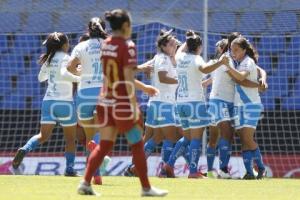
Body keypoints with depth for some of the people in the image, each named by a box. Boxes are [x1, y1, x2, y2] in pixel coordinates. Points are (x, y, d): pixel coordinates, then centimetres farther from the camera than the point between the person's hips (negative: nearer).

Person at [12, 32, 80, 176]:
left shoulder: (49, 59, 11)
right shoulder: (66, 58, -8)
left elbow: (41, 77, 24)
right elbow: (64, 74, -27)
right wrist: (79, 79, -20)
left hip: (48, 101, 5)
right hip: (65, 102, -5)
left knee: (43, 136, 4)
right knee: (70, 138, 10)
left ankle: (25, 149, -22)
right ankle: (69, 168, 8)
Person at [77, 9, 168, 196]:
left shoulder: (106, 45, 9)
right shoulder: (128, 46, -13)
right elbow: (128, 79, -18)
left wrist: (143, 87, 27)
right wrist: (134, 106, -17)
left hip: (106, 102, 7)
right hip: (123, 103, -7)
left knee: (104, 145, 10)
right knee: (137, 145, 4)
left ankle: (86, 183, 2)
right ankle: (146, 187, 10)